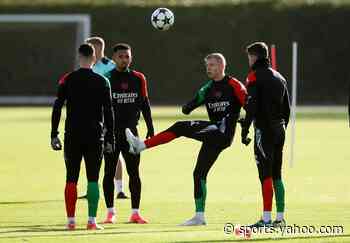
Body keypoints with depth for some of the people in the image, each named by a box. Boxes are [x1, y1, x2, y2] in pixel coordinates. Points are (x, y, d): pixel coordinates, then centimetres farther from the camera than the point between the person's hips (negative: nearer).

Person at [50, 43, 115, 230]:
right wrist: (110, 139, 4)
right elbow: (108, 112, -1)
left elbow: (57, 108, -2)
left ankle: (71, 220, 3)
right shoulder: (102, 82, 0)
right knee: (93, 179, 3)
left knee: (71, 178, 6)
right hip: (95, 137, -1)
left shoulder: (67, 80, 1)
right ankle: (92, 220, -3)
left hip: (72, 136, 1)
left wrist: (54, 135, 2)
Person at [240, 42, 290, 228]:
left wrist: (245, 129, -14)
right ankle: (280, 218, 12)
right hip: (280, 129, 7)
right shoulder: (279, 77, 16)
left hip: (264, 129, -7)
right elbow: (287, 108, 18)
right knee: (276, 174, 12)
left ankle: (266, 219, -12)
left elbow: (252, 106, -15)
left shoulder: (255, 76, -6)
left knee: (265, 174, -9)